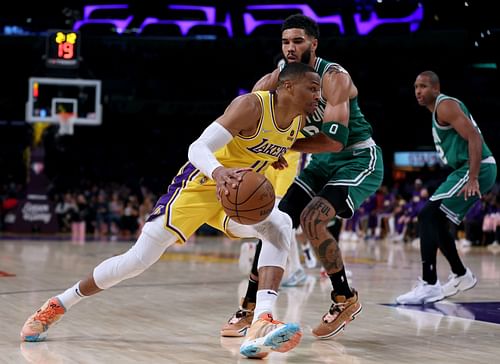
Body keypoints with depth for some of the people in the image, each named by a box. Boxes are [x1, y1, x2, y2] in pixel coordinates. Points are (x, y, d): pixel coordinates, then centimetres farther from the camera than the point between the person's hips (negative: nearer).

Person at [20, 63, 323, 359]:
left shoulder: (299, 120, -1)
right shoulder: (252, 106, -24)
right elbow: (198, 147, -35)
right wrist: (218, 172, -52)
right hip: (200, 184, -6)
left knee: (280, 226, -26)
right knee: (139, 259, -5)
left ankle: (261, 324, -38)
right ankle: (57, 306, 15)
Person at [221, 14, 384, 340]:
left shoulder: (334, 77, -24)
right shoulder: (278, 77, -4)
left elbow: (335, 140, -33)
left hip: (359, 160, -7)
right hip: (321, 162, 7)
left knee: (312, 219, -26)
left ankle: (346, 299, -7)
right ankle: (250, 308, 8)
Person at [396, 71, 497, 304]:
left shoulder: (445, 106, -11)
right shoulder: (438, 111, 19)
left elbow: (475, 138, -21)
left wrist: (473, 179, -27)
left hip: (478, 169, -10)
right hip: (465, 170, 10)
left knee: (428, 216, -17)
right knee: (436, 222, 17)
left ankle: (429, 284, -20)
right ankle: (461, 275, 28)